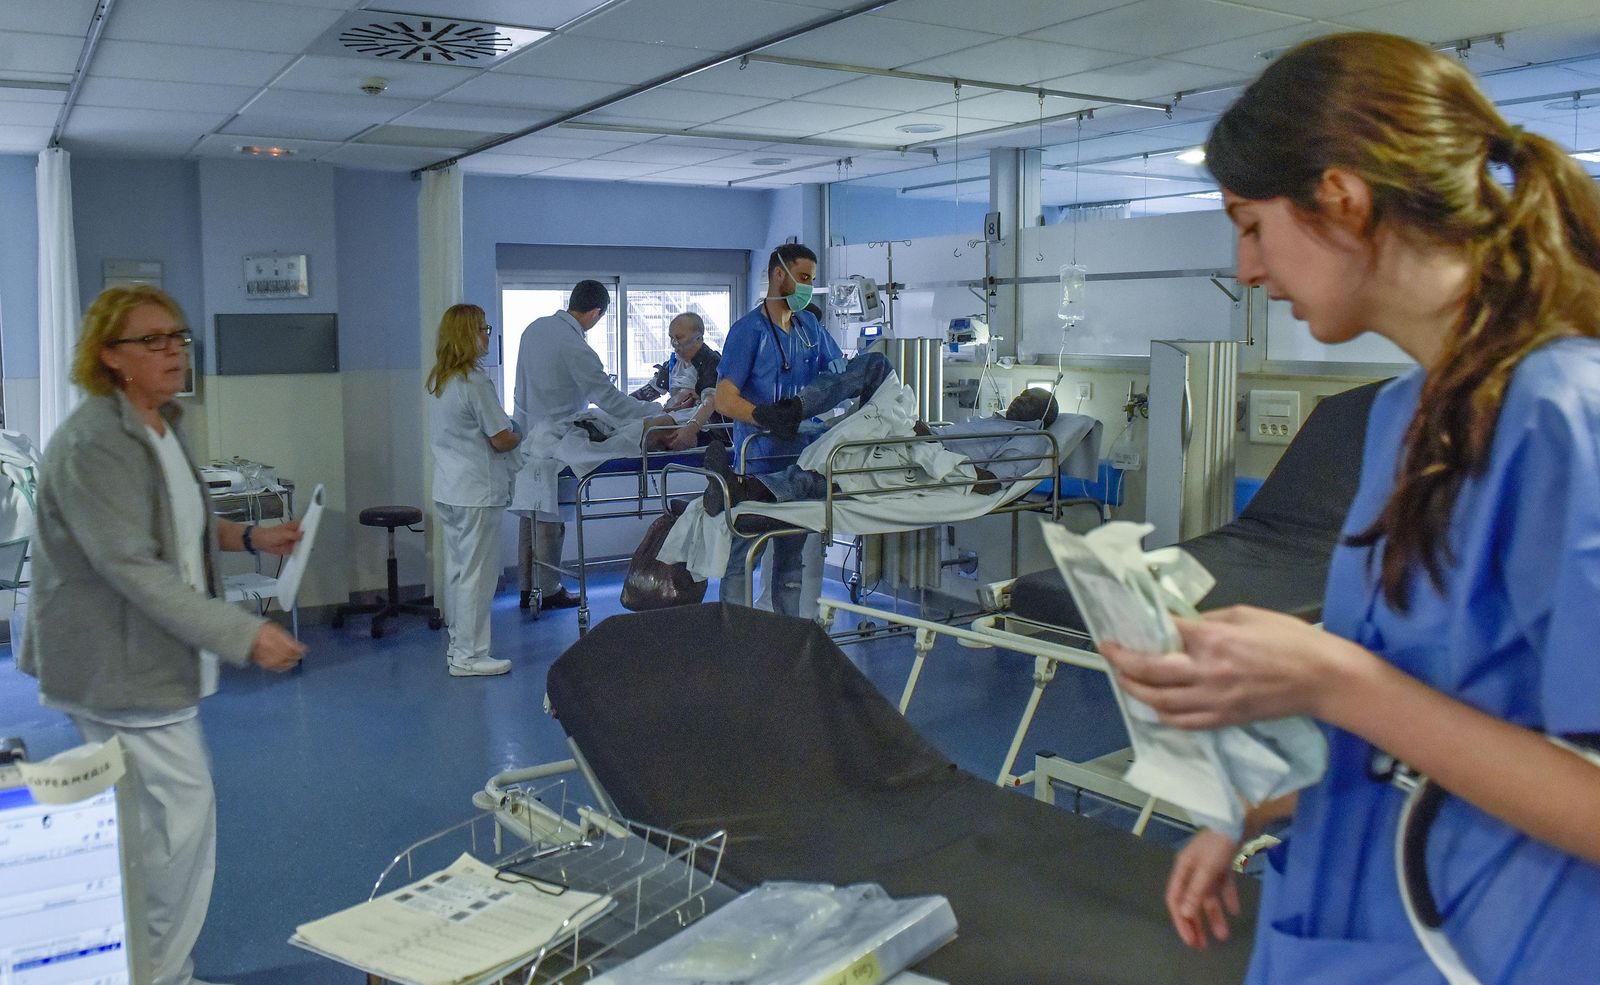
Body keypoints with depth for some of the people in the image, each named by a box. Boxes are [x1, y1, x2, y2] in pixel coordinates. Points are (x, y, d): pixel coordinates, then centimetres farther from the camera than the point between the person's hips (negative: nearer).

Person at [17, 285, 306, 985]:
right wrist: (244, 635, -30)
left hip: (154, 658, 10)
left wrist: (248, 537, 9)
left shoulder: (160, 425, 10)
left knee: (149, 822, 17)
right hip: (117, 668, -10)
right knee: (181, 811, -8)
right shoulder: (93, 443, -20)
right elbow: (132, 566, -26)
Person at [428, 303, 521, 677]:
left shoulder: (437, 381, 10)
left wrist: (507, 429, 14)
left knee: (457, 569, 15)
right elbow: (500, 440, -15)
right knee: (476, 573, -2)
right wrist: (522, 436, 4)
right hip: (476, 492, -9)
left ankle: (459, 645, 24)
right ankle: (468, 656, 3)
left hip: (448, 490, 9)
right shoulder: (475, 383, -18)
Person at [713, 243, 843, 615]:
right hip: (759, 461, -7)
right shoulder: (748, 330, -8)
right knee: (743, 556, -1)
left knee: (793, 556, 12)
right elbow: (725, 401, -15)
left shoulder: (809, 326, 12)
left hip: (801, 458, 7)